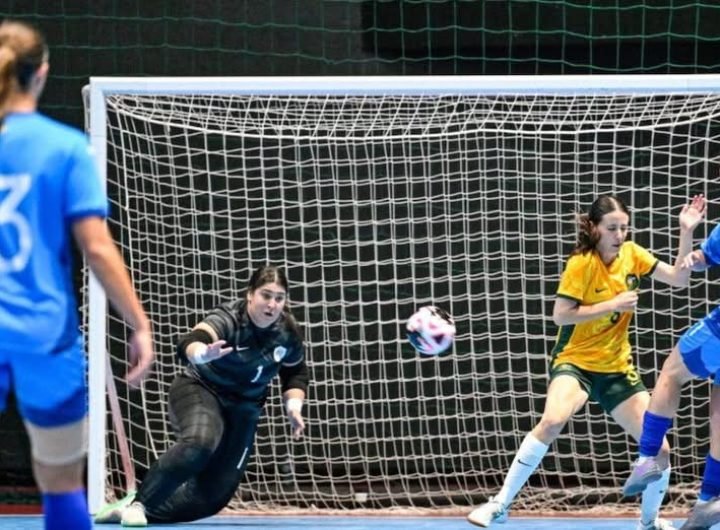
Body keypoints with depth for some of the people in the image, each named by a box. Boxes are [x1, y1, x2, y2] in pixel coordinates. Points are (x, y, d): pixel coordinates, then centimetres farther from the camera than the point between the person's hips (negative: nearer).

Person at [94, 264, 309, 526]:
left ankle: (140, 511, 15)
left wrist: (293, 404, -5)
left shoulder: (288, 332, -9)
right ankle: (137, 503, -25)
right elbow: (187, 345, -46)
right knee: (200, 443, -39)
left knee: (214, 495, -2)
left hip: (242, 409, 6)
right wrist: (203, 353, -69)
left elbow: (296, 372, 13)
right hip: (199, 390, -6)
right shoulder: (229, 319, -25)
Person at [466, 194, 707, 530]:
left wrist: (686, 232, -10)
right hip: (575, 361, -5)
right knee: (552, 421, -35)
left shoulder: (632, 254, 0)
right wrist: (612, 305, -23)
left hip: (617, 367, 5)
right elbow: (560, 314, -19)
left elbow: (679, 278, 2)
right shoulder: (581, 263, -16)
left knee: (659, 448, -3)